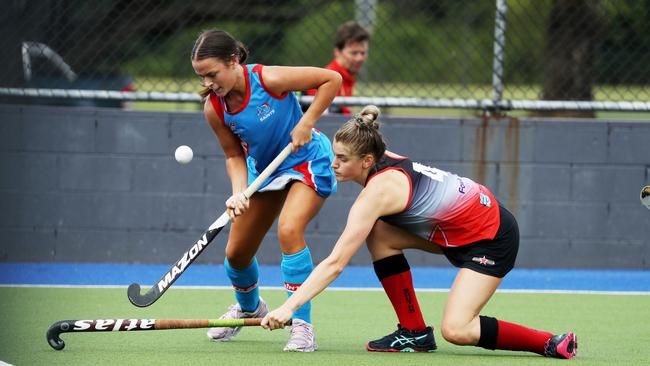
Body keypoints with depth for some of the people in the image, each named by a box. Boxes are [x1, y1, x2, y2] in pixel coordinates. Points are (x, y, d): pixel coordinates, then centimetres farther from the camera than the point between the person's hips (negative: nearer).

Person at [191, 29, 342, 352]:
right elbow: (234, 155, -3)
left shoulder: (268, 79, -30)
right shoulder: (214, 108, -16)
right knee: (236, 253, 10)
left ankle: (302, 325, -25)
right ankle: (249, 307, 45)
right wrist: (239, 192, -21)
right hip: (265, 169, 6)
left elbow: (331, 79, -21)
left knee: (289, 230, -31)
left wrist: (306, 123, -25)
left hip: (308, 161, -6)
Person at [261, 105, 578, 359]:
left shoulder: (377, 192, -25)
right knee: (379, 233, -4)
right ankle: (414, 334, 3)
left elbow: (334, 263, -28)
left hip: (493, 237, -9)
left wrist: (288, 307, -28)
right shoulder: (386, 162, -2)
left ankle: (552, 343, -5)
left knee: (456, 330, -19)